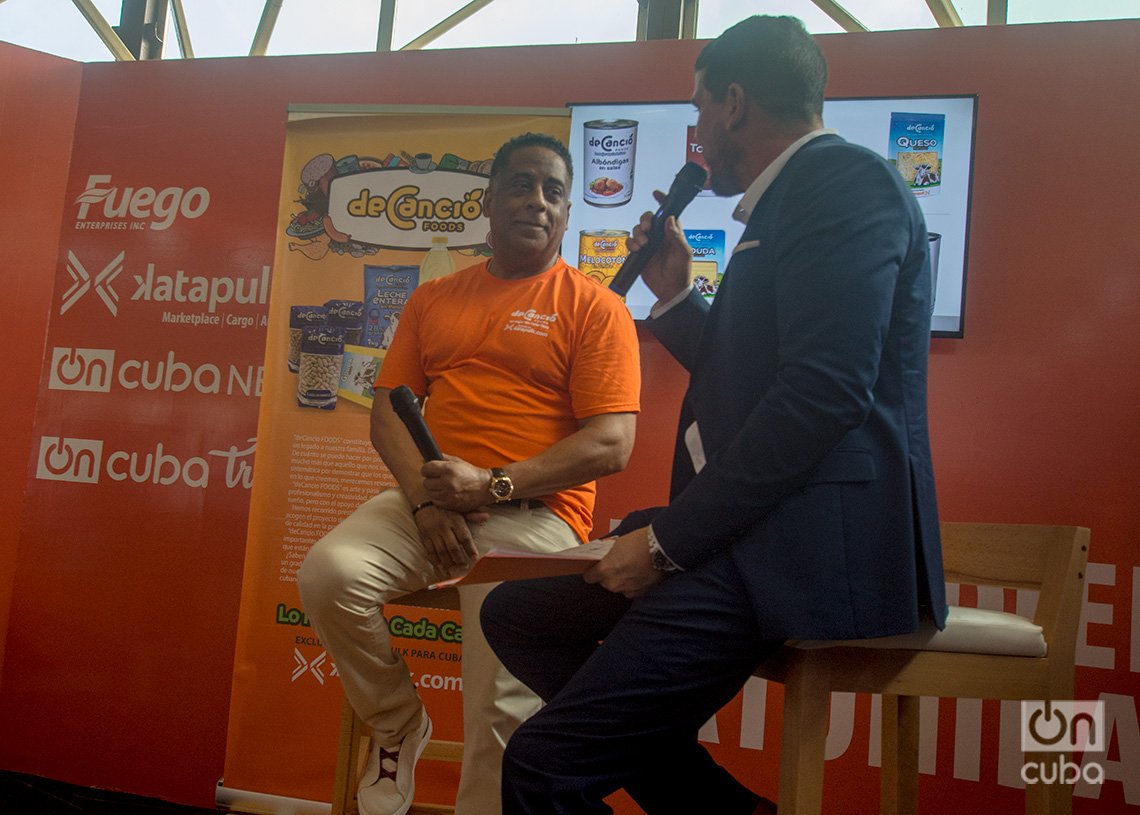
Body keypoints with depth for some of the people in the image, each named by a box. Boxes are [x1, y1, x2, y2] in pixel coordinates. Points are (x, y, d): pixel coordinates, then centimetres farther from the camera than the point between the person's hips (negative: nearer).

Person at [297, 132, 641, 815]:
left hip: (535, 515, -4)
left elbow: (611, 444, -7)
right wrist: (425, 499, -7)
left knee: (501, 716, -16)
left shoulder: (594, 308, 2)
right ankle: (398, 725, 4)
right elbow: (388, 410, 12)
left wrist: (491, 485, -17)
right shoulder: (433, 299, 17)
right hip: (428, 504, 4)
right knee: (328, 573, -22)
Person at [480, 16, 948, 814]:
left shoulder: (847, 179, -8)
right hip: (758, 531, 11)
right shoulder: (788, 200, 22)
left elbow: (824, 390, -20)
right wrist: (676, 297, 22)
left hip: (813, 542, -11)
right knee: (515, 613, 12)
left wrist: (670, 539, -17)